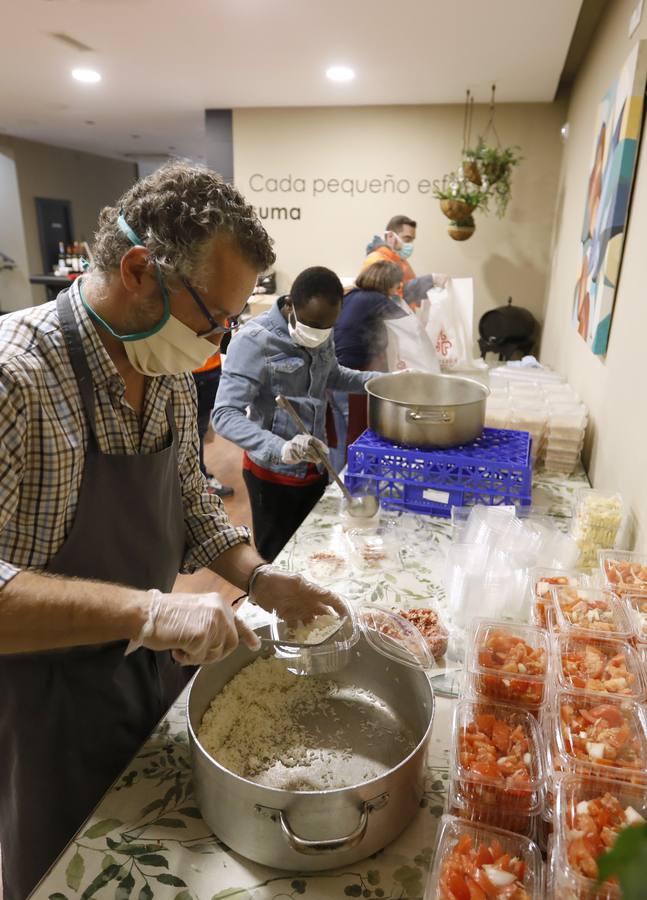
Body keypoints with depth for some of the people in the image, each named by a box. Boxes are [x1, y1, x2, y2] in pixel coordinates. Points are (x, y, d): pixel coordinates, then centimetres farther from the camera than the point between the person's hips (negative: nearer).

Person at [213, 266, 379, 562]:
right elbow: (225, 415, -29)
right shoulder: (254, 341, -24)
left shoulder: (320, 333, -2)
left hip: (315, 468, 6)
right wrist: (279, 449, -46)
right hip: (273, 474, -6)